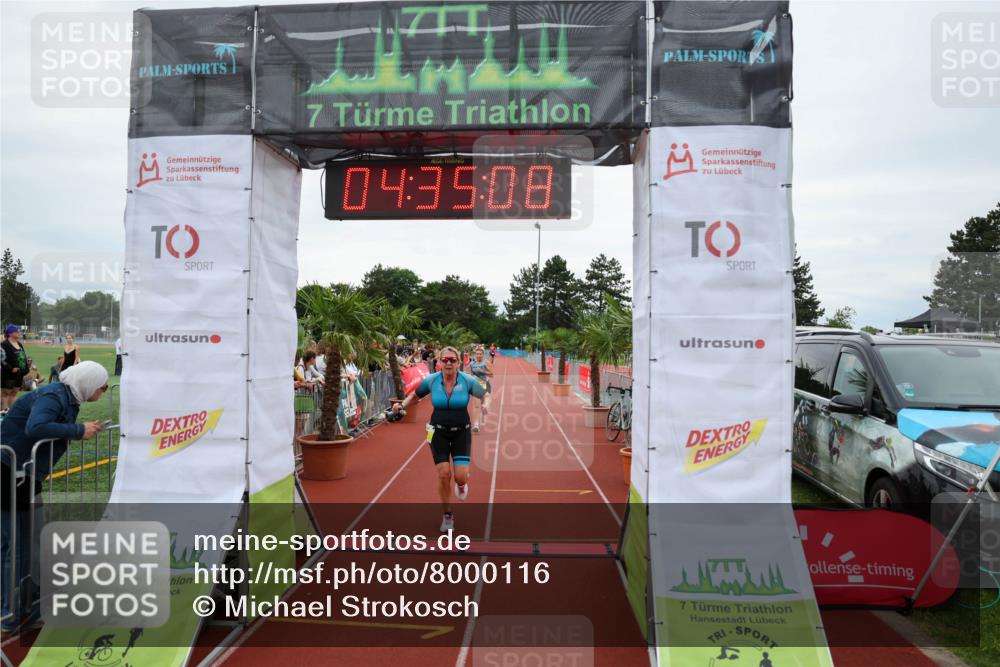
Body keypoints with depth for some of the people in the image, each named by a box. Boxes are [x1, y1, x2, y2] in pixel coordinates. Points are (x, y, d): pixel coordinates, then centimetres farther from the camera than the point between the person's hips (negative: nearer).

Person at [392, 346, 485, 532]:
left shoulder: (467, 380, -12)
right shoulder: (431, 380, -9)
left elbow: (485, 396, 1)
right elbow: (415, 395, 7)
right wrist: (402, 405, -8)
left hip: (461, 432, -1)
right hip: (439, 432, 1)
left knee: (461, 476, -11)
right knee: (444, 474, -6)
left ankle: (461, 482, 31)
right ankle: (447, 515, 17)